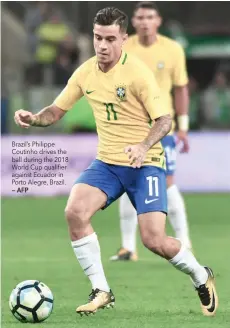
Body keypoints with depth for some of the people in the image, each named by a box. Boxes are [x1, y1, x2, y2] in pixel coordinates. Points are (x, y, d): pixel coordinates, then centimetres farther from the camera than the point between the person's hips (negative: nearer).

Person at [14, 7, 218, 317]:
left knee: (154, 241, -14)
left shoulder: (137, 72, -15)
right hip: (106, 162, 5)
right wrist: (34, 118, -12)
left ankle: (201, 277, 17)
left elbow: (164, 120, -16)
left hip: (144, 164, -5)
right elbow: (57, 110, 10)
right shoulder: (86, 72, 1)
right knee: (75, 211, -22)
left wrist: (144, 146, -34)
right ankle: (101, 291, -9)